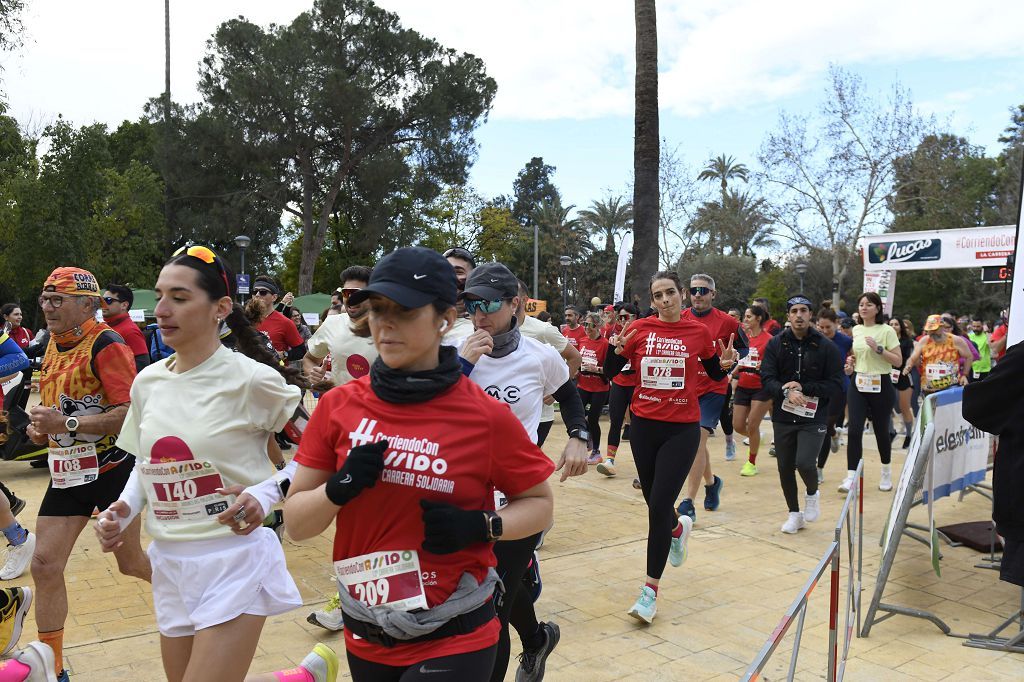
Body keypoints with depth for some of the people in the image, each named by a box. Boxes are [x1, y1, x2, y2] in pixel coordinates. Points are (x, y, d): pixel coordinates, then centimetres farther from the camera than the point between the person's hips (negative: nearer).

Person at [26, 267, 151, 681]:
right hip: (66, 472, 7)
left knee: (130, 561, 8)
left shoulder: (105, 344, -17)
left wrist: (67, 424, -27)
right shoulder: (53, 344, 9)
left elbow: (132, 412, -26)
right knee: (44, 564, 4)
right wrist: (41, 427, 6)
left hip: (110, 469, -7)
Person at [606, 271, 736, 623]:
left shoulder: (699, 332, -2)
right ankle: (679, 527, 53)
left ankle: (650, 590, 5)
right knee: (653, 500, 16)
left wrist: (726, 364, -10)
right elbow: (610, 373, -1)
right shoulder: (639, 328, -2)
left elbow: (714, 374, 11)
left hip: (682, 429, -2)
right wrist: (617, 350, -20)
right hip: (644, 426, 2)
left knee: (659, 506, -7)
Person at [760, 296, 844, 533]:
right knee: (785, 467, 9)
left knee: (805, 463, -16)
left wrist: (803, 388, -16)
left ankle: (812, 494, 18)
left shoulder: (826, 347, -3)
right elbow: (767, 378, -6)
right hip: (783, 417, 3)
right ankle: (794, 513, 30)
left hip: (814, 418, -2)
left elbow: (836, 385, -5)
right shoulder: (776, 344, 1)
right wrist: (785, 391, -25)